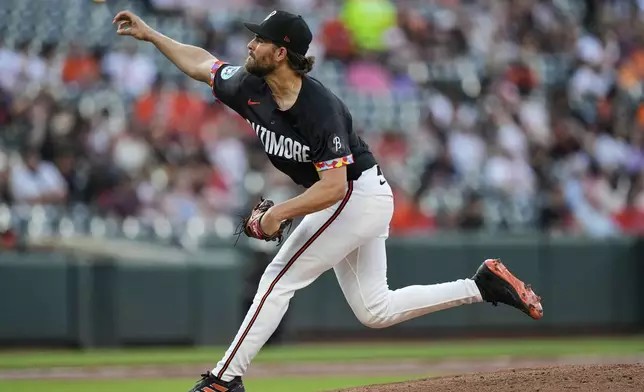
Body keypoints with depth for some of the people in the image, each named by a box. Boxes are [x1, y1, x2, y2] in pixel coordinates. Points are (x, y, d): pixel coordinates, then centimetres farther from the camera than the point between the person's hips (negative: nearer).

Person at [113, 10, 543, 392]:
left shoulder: (320, 108, -29)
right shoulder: (250, 87, -6)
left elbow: (334, 186, -30)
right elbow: (201, 63, 11)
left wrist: (281, 212, -29)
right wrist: (150, 34, 9)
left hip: (358, 195, -9)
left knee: (279, 279, -10)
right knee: (375, 311, 12)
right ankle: (484, 284, 14)